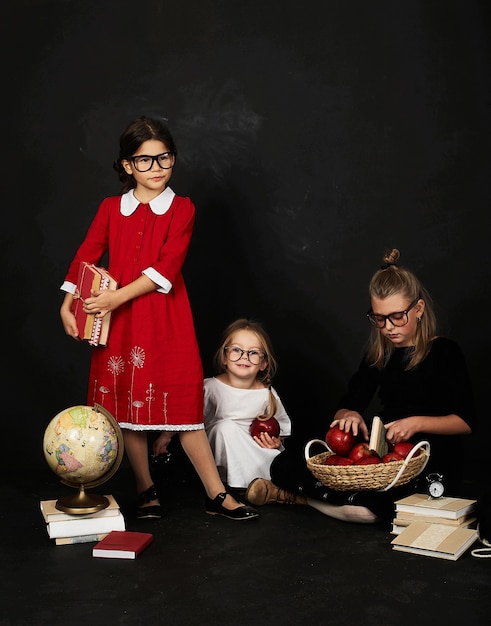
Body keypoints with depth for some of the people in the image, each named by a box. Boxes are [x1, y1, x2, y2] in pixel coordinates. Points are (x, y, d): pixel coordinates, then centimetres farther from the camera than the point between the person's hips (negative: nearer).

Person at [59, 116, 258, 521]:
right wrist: (68, 304, -8)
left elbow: (166, 267, -11)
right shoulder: (111, 208, 9)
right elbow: (85, 259, 5)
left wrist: (118, 296, -18)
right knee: (128, 405, 5)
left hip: (166, 320, -2)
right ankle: (146, 491, 21)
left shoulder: (182, 209, 1)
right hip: (118, 321, 2)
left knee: (183, 403, -2)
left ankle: (217, 496, 6)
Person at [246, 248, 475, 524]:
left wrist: (417, 422, -21)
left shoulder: (444, 353, -3)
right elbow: (345, 409, 10)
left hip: (430, 465, -3)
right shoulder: (378, 355, 11)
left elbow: (466, 421, -5)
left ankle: (302, 496, -11)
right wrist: (349, 416, -15)